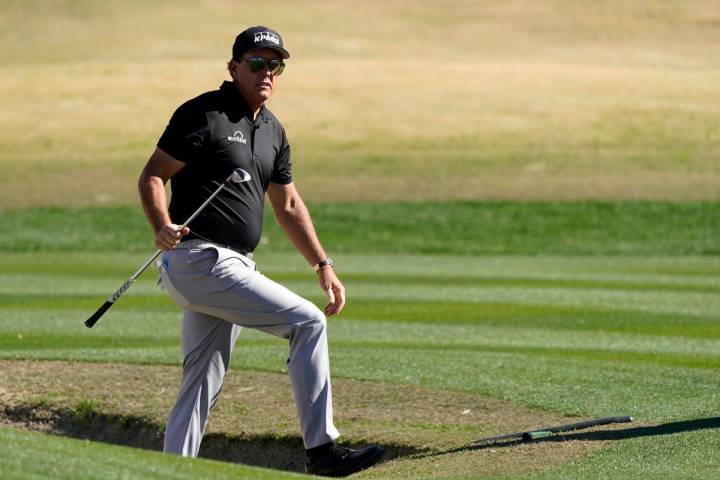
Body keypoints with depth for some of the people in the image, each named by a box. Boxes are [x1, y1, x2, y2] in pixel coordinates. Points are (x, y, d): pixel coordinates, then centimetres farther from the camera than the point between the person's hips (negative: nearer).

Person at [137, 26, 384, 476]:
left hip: (233, 267, 9)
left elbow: (288, 204, 24)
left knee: (203, 385, 9)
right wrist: (162, 226, -28)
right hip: (202, 263, -9)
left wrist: (323, 265, 18)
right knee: (308, 323, -12)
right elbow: (152, 176, -10)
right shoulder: (203, 114, -9)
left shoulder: (273, 132, 16)